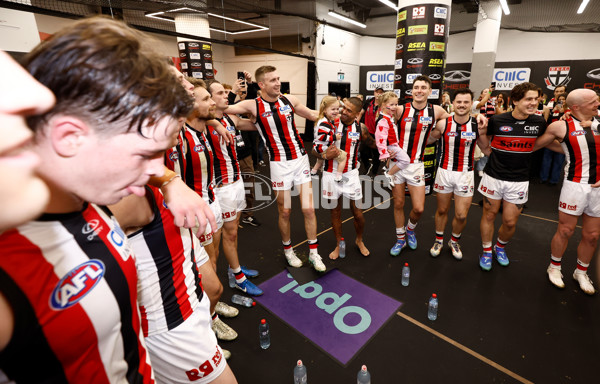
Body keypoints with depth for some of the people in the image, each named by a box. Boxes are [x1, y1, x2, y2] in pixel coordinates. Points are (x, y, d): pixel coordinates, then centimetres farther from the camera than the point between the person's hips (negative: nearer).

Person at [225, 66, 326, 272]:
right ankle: (288, 250, 33)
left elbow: (313, 115, 16)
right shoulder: (253, 105, -7)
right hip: (280, 163, -2)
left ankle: (314, 253, 20)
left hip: (301, 158, 3)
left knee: (309, 209, 3)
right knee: (284, 211, 9)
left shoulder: (290, 100, 2)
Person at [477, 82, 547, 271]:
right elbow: (485, 145, 6)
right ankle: (486, 251, 26)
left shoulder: (539, 122, 1)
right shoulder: (497, 121, -7)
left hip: (519, 181, 2)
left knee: (510, 222, 7)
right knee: (489, 215, 8)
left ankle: (500, 247, 36)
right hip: (493, 177, -2)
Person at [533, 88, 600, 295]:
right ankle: (554, 267, 27)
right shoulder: (561, 126, -4)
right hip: (575, 185, -3)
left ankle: (581, 272, 33)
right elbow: (533, 145, 4)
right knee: (565, 231, 5)